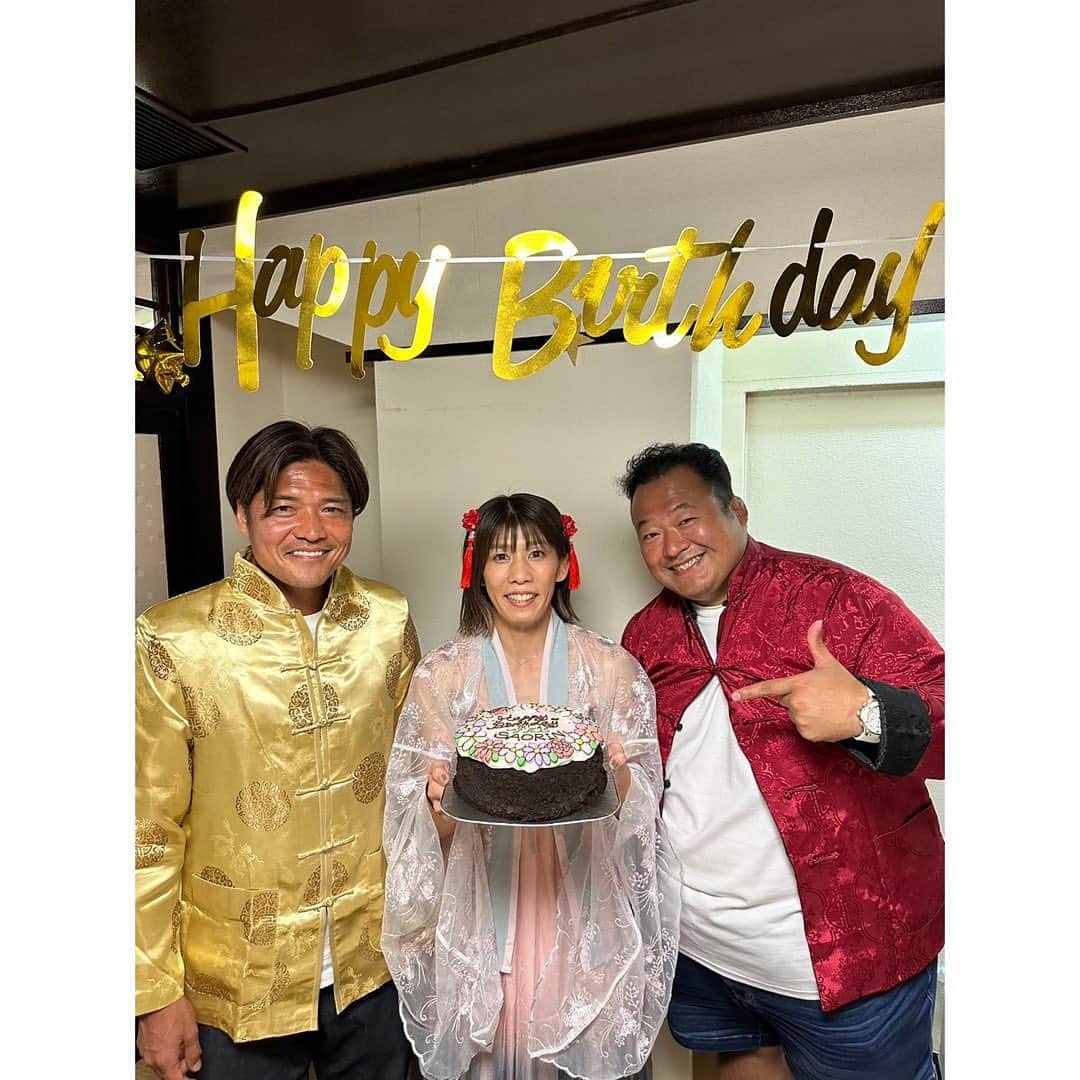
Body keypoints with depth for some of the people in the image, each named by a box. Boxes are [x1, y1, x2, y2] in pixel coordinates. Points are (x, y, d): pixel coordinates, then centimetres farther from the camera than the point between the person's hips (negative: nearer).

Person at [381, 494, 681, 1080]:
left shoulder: (613, 669, -7)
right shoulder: (440, 676, -6)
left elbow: (642, 809, -2)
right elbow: (424, 827, -1)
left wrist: (616, 778, -23)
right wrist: (441, 804, -23)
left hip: (583, 918, 0)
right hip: (481, 920, 1)